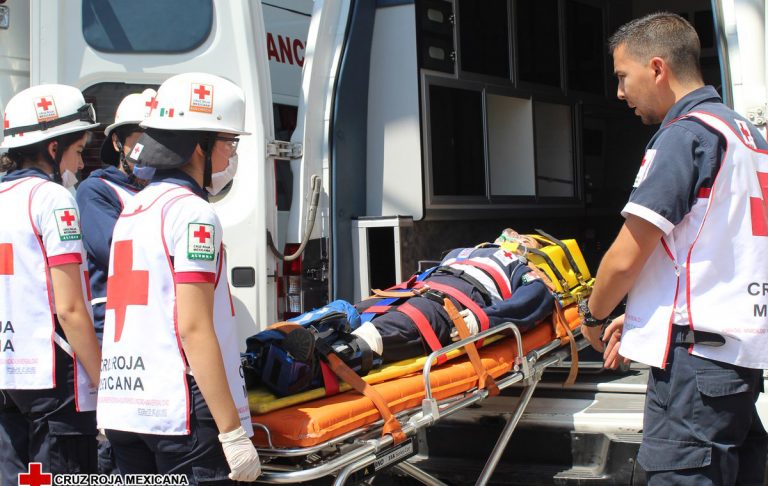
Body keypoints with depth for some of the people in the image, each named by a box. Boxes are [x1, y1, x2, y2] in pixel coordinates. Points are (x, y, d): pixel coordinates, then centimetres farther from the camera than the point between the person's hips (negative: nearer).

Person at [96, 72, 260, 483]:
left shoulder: (132, 208, 16)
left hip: (122, 410, 9)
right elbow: (193, 329, -17)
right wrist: (233, 433, -16)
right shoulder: (192, 212, -10)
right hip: (183, 416, -9)